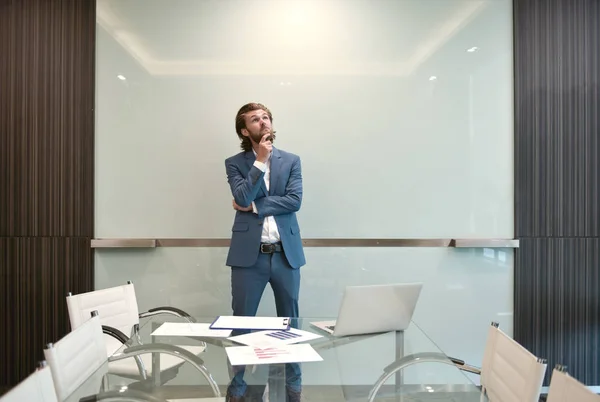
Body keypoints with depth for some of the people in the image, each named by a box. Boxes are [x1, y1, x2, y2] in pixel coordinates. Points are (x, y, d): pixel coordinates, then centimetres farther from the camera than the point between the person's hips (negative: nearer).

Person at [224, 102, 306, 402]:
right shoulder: (234, 163, 4)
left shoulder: (291, 160, 7)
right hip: (249, 254, -1)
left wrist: (254, 206, -11)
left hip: (286, 253, 2)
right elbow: (243, 198, -13)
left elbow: (294, 200, -7)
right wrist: (260, 161, -12)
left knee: (290, 320, 12)